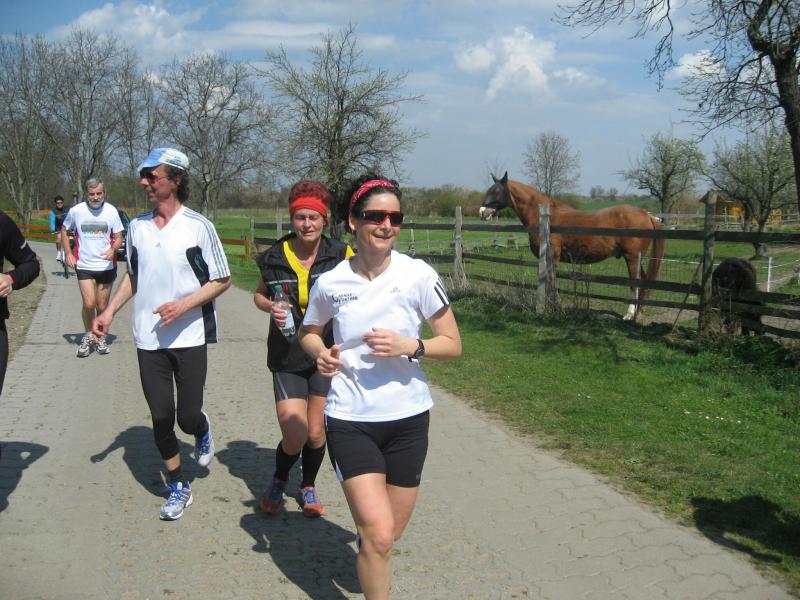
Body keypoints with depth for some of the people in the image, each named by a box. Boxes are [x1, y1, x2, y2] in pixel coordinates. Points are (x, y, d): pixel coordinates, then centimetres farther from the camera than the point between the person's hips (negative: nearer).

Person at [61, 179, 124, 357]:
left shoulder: (111, 211, -3)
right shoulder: (76, 211, -3)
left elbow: (118, 237, 3)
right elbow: (64, 231, 12)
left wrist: (113, 249, -18)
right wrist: (68, 253, 1)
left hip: (106, 266, 1)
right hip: (84, 266, -1)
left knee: (102, 306, 9)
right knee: (89, 304, -13)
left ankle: (100, 338, 29)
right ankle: (87, 336, 12)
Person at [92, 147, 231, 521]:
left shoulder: (198, 226, -8)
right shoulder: (137, 226, 5)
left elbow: (222, 280, -4)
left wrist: (184, 305, -16)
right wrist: (110, 311, 8)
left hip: (189, 338, -3)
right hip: (148, 339, 4)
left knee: (188, 417, 0)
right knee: (161, 418, 6)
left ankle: (203, 432, 38)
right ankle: (178, 488, 24)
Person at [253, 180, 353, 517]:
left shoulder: (340, 255, -5)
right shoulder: (275, 257, -2)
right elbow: (259, 294, 14)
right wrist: (270, 307, -7)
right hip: (287, 359, 0)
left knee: (316, 434, 9)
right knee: (294, 437, -6)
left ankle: (308, 486, 38)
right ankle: (279, 481, 28)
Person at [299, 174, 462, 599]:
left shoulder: (419, 276, -10)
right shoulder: (330, 284, -7)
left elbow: (453, 344, -4)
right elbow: (308, 333, 12)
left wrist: (409, 346, -22)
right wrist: (321, 354, -10)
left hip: (408, 419, 2)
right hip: (350, 420, -1)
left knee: (390, 534, 17)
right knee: (378, 533, -14)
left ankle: (367, 553, 54)